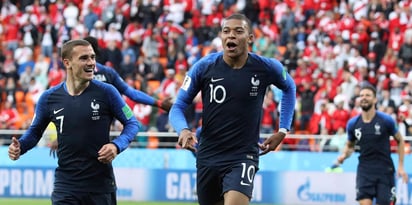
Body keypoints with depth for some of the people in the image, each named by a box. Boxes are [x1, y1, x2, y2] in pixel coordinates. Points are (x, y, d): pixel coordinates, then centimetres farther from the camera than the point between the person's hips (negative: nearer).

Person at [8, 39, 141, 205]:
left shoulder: (106, 92, -4)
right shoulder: (49, 98, 1)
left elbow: (132, 123, 3)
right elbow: (35, 131, 14)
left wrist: (116, 145, -15)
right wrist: (19, 147, -6)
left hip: (101, 185, 0)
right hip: (65, 187, 0)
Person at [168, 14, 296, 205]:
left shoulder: (266, 67, -6)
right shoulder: (204, 67, -6)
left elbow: (289, 88, 17)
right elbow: (178, 107, -1)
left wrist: (283, 131, 10)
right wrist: (183, 130, -23)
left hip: (243, 156, -3)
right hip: (208, 156, 3)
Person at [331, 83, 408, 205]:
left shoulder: (386, 120, -6)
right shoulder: (353, 124, 1)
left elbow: (400, 141, 7)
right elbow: (350, 145, 18)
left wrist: (401, 166, 1)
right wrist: (344, 156, -4)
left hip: (385, 171, -1)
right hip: (364, 171, 1)